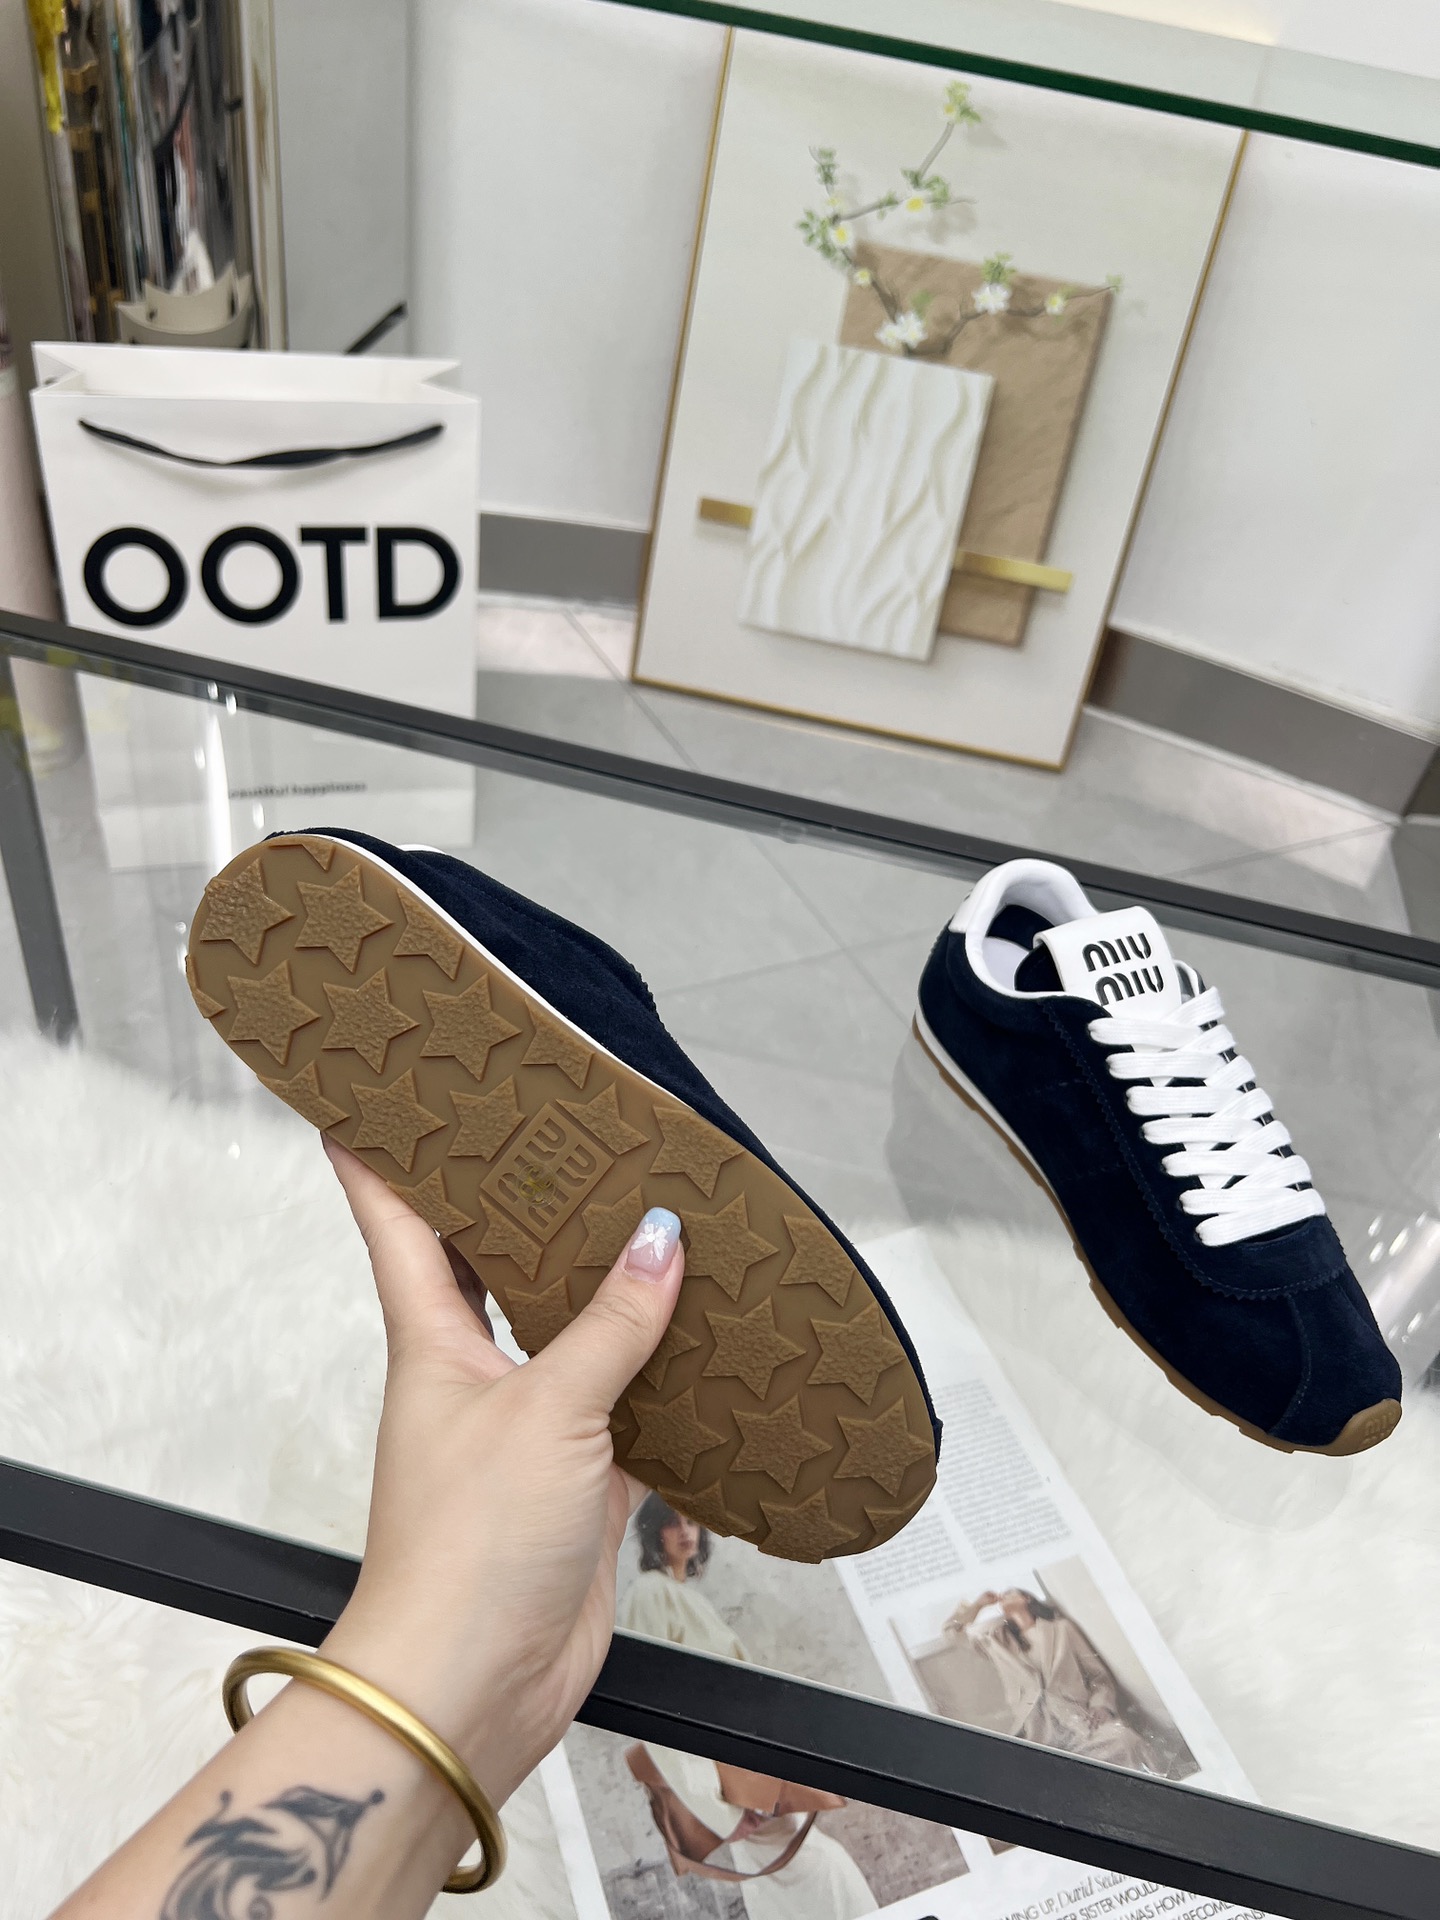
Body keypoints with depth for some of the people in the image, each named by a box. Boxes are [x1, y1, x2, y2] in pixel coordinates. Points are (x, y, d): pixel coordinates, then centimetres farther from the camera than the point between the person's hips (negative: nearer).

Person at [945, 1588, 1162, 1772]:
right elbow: (954, 1627, 38)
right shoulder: (996, 1637, 25)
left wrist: (1100, 1705, -5)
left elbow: (1099, 1675, 15)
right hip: (1037, 1732, 1)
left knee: (1124, 1741, -33)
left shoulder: (1060, 1628, 20)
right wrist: (980, 1604, 29)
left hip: (1078, 1717, -1)